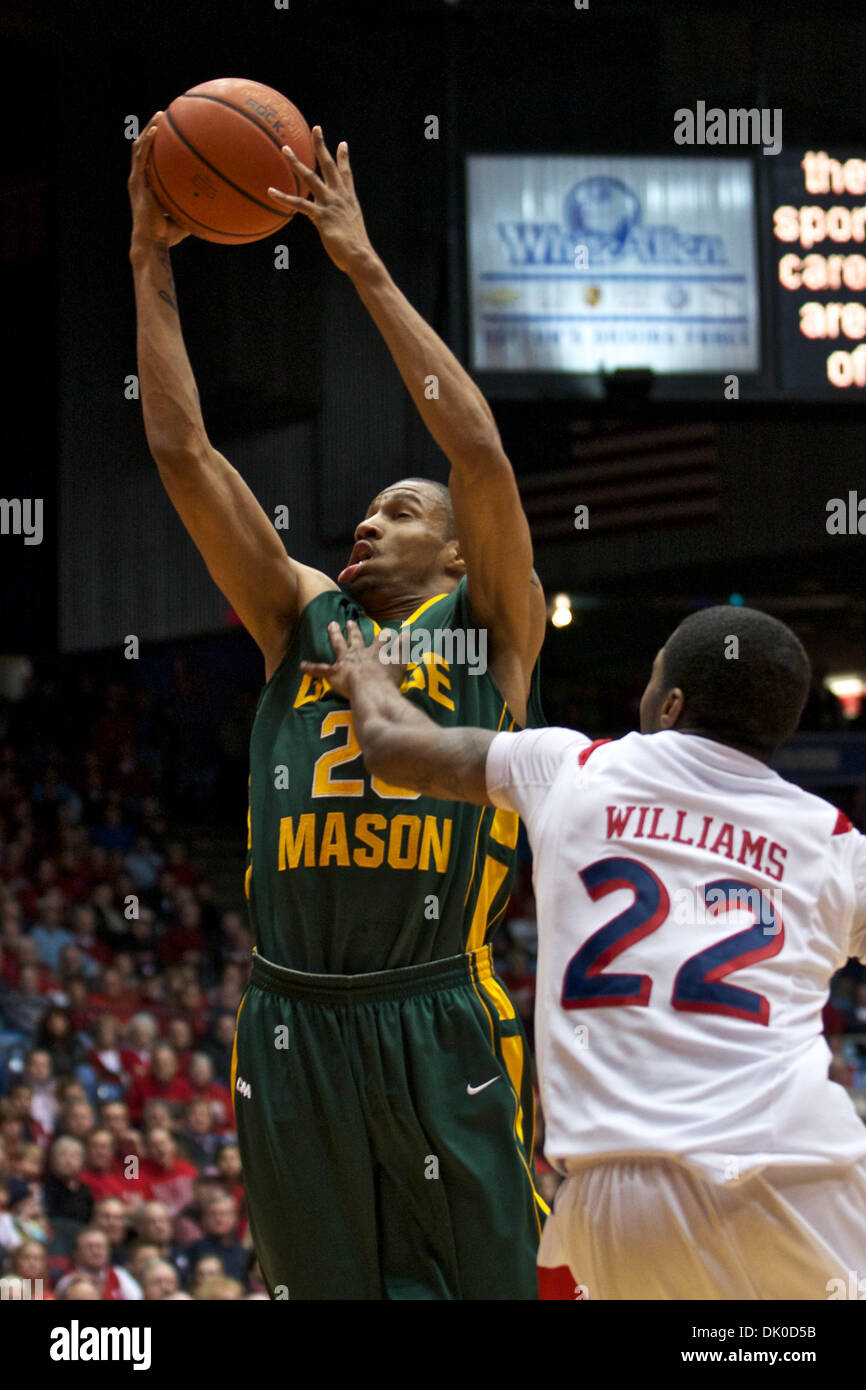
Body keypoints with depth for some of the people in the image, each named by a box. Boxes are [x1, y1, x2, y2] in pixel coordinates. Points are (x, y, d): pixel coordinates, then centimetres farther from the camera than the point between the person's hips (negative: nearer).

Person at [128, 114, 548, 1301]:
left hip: (440, 1020, -4)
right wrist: (152, 264, 9)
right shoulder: (302, 618, 17)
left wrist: (368, 271, -6)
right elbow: (183, 452, 13)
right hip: (295, 1019, 4)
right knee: (333, 1288, 8)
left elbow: (480, 451, -6)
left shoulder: (490, 626, 8)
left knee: (482, 1281, -2)